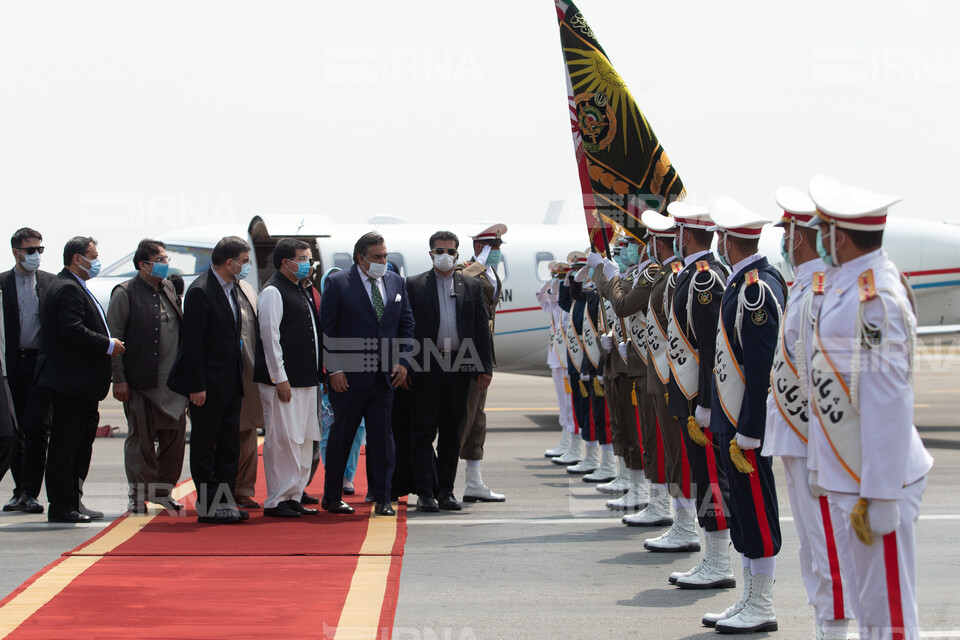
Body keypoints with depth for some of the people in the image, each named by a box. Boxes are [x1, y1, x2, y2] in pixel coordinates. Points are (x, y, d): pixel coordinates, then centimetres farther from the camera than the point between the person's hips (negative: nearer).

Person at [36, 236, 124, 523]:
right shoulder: (68, 289, -15)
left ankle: (72, 502, 21)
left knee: (81, 442, 14)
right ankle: (61, 507, -1)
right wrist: (109, 345, -16)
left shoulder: (74, 287, 20)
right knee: (65, 444, -5)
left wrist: (109, 344, 11)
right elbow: (73, 331, -26)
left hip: (80, 384, 11)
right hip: (70, 381, -11)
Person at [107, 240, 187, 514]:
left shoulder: (169, 288, 14)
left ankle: (163, 489, 19)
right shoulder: (125, 293, -4)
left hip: (173, 380, 6)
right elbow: (114, 337, -6)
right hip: (140, 382, -6)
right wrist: (118, 378, -11)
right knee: (140, 438, 1)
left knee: (175, 435, 6)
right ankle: (138, 495, 11)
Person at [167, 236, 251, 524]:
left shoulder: (231, 288, 11)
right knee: (204, 445, 1)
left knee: (230, 444, 10)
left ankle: (225, 501, 17)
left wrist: (238, 377, 14)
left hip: (231, 384, 9)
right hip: (209, 384, -9)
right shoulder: (200, 291, -16)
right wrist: (197, 386, -19)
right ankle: (207, 506, 6)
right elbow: (192, 343, -18)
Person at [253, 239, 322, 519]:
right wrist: (280, 378, -18)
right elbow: (269, 336, -15)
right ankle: (276, 501, -2)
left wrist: (315, 374, 19)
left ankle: (294, 497, 16)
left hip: (306, 380, 9)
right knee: (283, 440, -7)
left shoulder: (300, 291, 18)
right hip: (284, 382, -9)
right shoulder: (273, 291, -9)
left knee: (304, 441, 10)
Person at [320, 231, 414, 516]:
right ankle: (332, 497, 18)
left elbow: (406, 323, 14)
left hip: (385, 375, 4)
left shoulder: (397, 283, 10)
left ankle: (382, 500, 9)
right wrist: (334, 369, -10)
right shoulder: (337, 283, -4)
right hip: (349, 375, -4)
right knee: (342, 435, 6)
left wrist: (403, 361, 3)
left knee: (382, 437, 2)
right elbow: (327, 329, -5)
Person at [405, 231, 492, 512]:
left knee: (451, 433, 7)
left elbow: (482, 329, 9)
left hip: (459, 367, 2)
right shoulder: (414, 285, 4)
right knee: (423, 432, -2)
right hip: (425, 367, -2)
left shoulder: (472, 286, 11)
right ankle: (425, 492, 1)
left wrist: (484, 368, 3)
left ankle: (446, 490, 15)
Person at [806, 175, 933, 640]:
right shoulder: (844, 287, 11)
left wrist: (879, 497, -23)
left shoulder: (875, 298, -21)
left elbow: (888, 402, -24)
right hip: (845, 480, 10)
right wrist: (821, 465, 21)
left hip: (875, 484, -10)